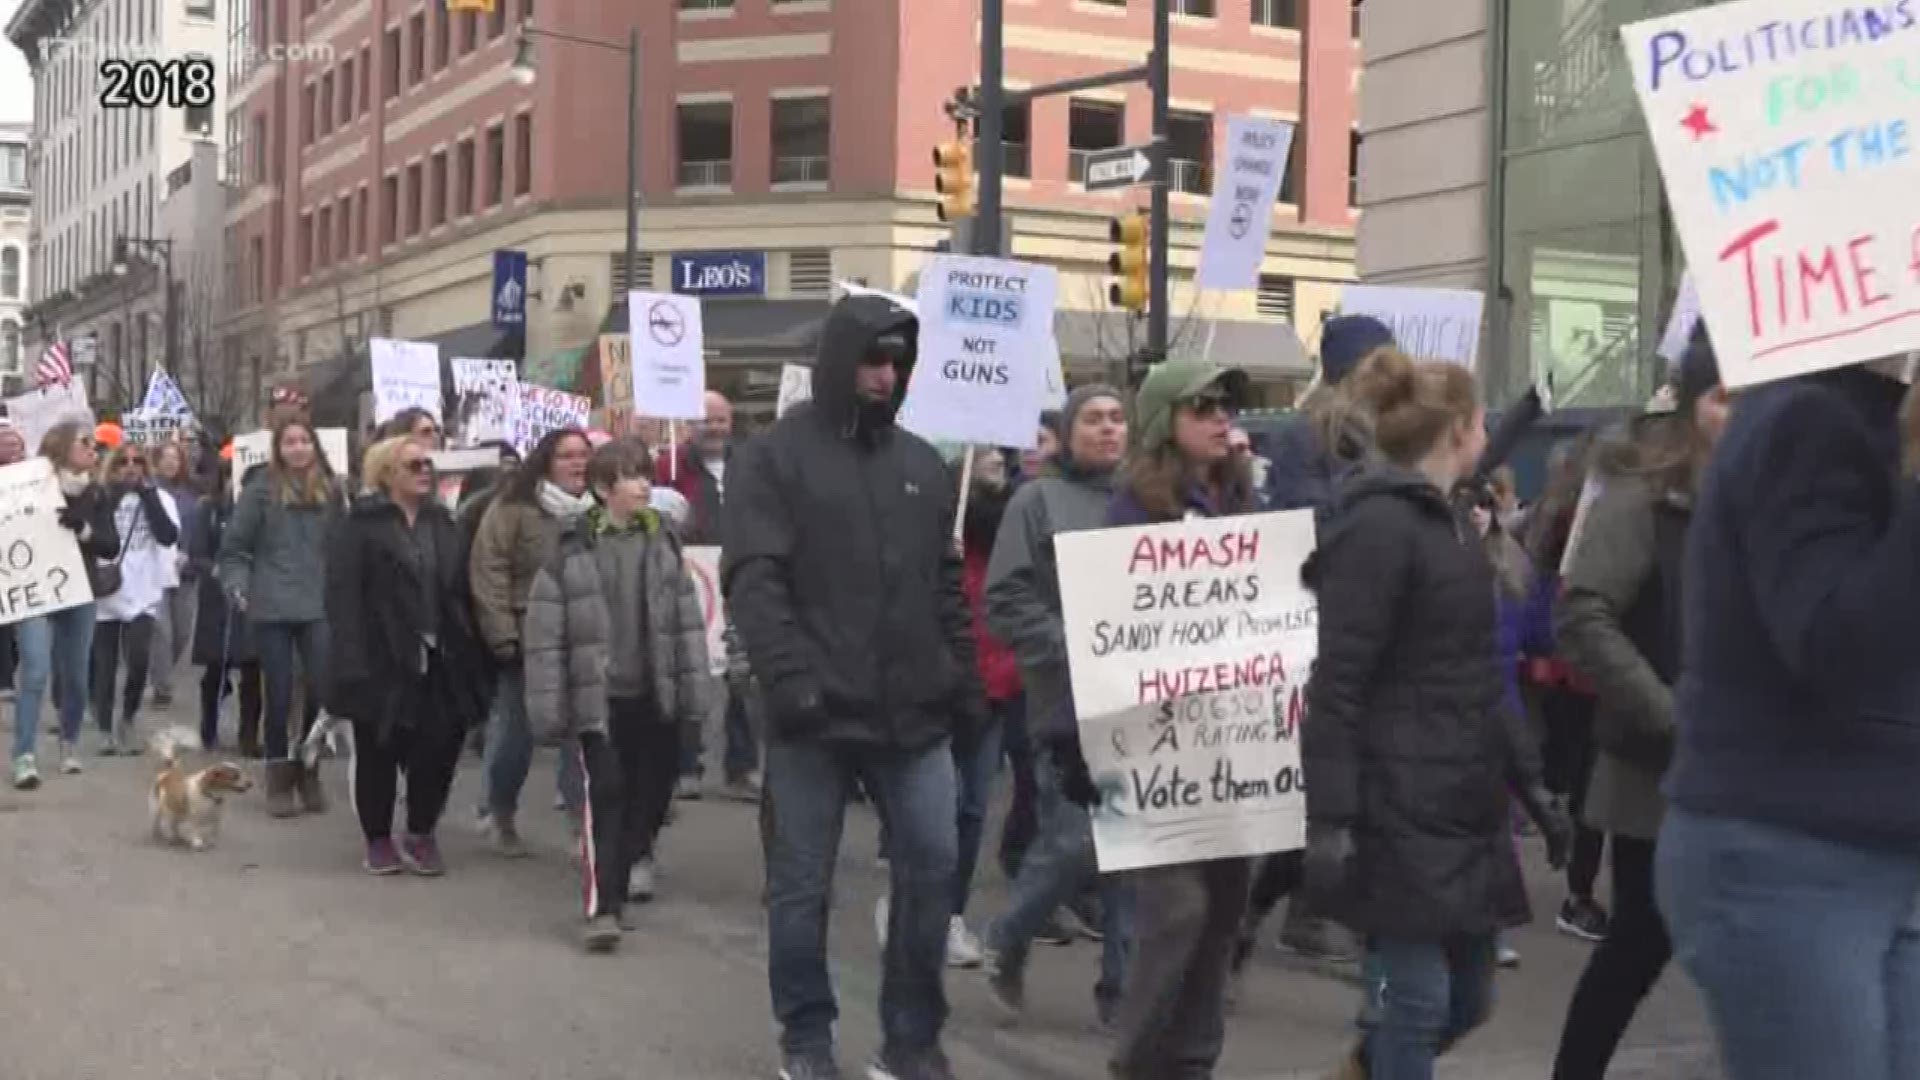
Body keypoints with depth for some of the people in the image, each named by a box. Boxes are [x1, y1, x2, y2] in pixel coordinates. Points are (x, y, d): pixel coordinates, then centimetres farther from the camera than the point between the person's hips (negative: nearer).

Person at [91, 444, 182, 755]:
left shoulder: (158, 497, 5)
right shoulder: (101, 498, 3)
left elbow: (168, 536, -10)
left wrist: (147, 494, -11)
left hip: (143, 593, 0)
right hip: (104, 593, 1)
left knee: (139, 658, -15)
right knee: (104, 665, 4)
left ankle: (128, 716, 9)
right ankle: (106, 731, 16)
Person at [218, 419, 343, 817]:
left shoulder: (330, 489, 8)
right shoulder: (261, 489, -2)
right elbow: (234, 548, 0)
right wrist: (237, 587, -13)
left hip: (319, 606, 2)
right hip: (271, 608, -2)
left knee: (323, 690, -3)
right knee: (279, 694, 3)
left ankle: (309, 772, 16)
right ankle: (280, 777, 16)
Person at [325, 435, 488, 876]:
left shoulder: (442, 522, 13)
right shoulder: (361, 524, -5)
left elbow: (459, 591, 11)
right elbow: (342, 596, -12)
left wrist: (469, 653, 3)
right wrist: (353, 662, -20)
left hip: (437, 659, 4)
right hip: (382, 660, -4)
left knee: (439, 746, -1)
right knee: (378, 752, 8)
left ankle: (421, 834, 19)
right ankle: (378, 838, 24)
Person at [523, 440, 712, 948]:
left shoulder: (663, 542, 4)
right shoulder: (572, 551, -8)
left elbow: (687, 619, 7)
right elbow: (544, 630, -7)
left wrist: (691, 688, 2)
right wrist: (549, 705, -9)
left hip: (654, 694, 4)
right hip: (598, 694, -4)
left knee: (652, 787, 12)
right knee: (605, 794, -8)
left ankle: (634, 854, 36)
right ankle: (602, 906, -7)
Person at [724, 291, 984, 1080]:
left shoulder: (923, 463, 14)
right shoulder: (774, 457, -2)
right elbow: (752, 578, -10)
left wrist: (965, 677, 11)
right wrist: (789, 676, -21)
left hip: (913, 712, 4)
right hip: (813, 714, -4)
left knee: (933, 867, 3)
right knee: (801, 883, 6)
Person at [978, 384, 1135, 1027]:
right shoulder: (1038, 501, 0)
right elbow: (1006, 600, -6)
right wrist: (1071, 649, -15)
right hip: (1070, 703, -4)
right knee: (1073, 844, -7)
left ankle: (1124, 988, 15)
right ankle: (1006, 942, 19)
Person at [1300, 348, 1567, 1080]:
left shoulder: (1444, 525, 15)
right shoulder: (1378, 527, -14)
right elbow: (1337, 688, -18)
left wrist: (1528, 779, 18)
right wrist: (1330, 822, -22)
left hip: (1464, 807, 9)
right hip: (1402, 810, -9)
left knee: (1466, 998, 14)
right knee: (1416, 1001, -2)